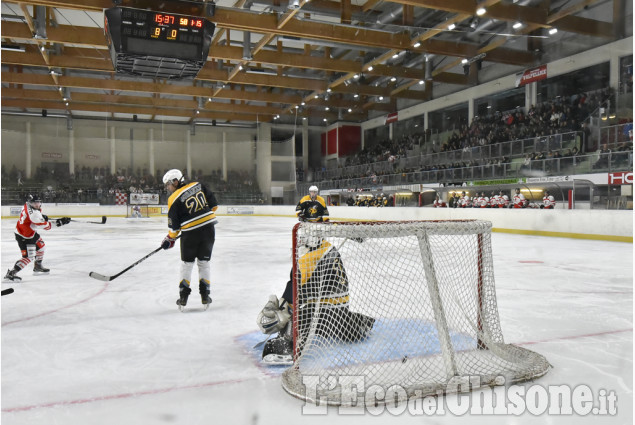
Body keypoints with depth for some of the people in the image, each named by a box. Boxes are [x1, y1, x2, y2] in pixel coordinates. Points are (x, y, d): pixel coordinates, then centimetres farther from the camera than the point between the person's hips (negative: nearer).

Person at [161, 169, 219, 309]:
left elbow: (174, 225, -2)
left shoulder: (174, 199, -7)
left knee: (186, 264, 13)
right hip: (209, 229, 4)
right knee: (204, 263, 14)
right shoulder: (198, 185, 4)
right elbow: (214, 204, 7)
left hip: (190, 234, -3)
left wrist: (170, 238, 14)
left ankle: (183, 297, 13)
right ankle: (205, 295, 13)